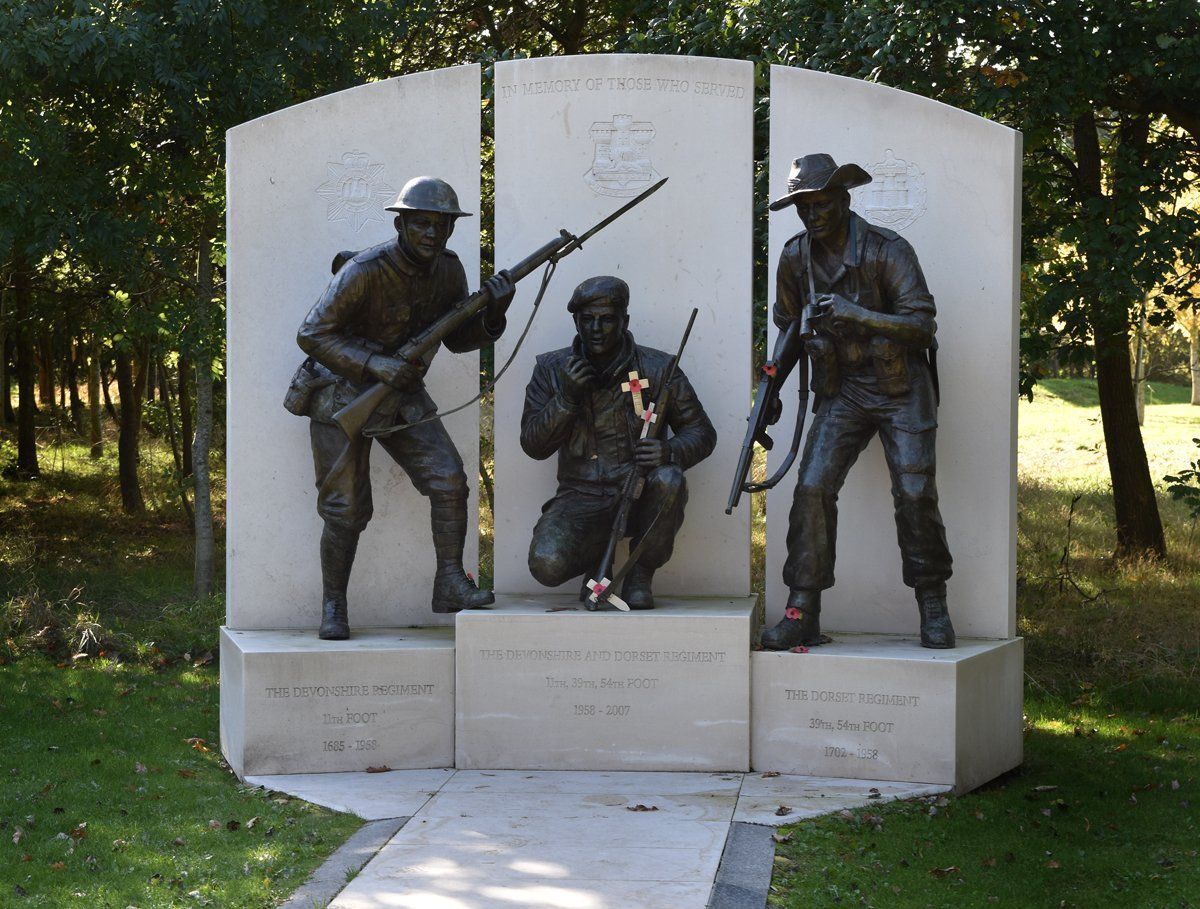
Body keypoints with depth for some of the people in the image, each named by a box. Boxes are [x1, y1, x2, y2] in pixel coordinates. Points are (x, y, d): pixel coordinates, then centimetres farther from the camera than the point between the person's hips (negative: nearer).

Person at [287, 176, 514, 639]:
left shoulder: (447, 269, -5)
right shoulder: (364, 272, -25)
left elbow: (459, 339, 5)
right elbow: (311, 335, -24)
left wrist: (494, 312, -16)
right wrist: (375, 365, -34)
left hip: (402, 394, 5)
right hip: (344, 395, -5)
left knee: (449, 479, -14)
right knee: (346, 509, -2)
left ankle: (450, 584, -6)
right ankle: (333, 606, 14)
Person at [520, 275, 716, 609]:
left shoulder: (657, 368, -2)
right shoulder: (552, 370, 2)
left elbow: (701, 432, 2)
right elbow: (533, 446, -1)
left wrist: (670, 451, -22)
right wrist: (566, 397, -17)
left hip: (639, 494, -1)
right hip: (581, 499, 1)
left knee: (668, 480, -36)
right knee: (546, 564, -28)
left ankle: (641, 574, -10)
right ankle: (596, 561, 12)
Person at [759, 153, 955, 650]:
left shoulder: (888, 250, -14)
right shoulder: (796, 258, 1)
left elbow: (922, 325, -20)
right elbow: (788, 327, 17)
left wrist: (856, 314, -32)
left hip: (901, 389, -3)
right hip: (841, 391, 4)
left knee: (914, 494, -11)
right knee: (812, 488, -11)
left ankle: (933, 609, 6)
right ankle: (802, 613, -7)